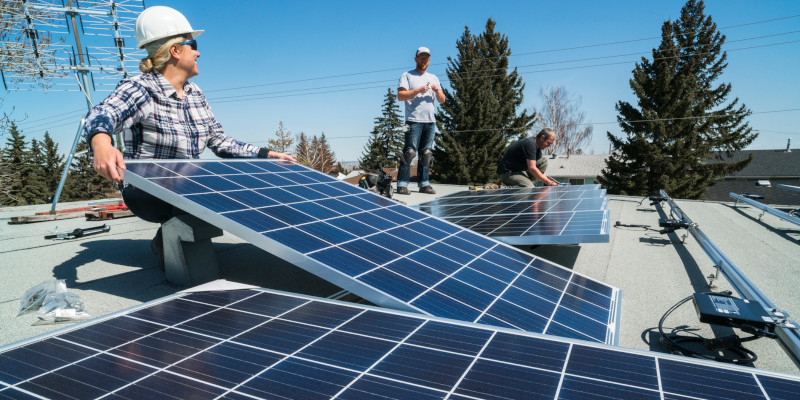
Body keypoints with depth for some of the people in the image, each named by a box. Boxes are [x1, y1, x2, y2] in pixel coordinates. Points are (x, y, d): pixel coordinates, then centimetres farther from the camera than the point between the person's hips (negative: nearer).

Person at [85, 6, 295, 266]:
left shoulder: (195, 94, 8)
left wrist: (266, 155, 1)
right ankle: (167, 242, -4)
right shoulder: (139, 90, -12)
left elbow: (221, 143, 10)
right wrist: (101, 144, -56)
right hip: (146, 193, -7)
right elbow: (101, 116, -32)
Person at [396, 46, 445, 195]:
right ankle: (402, 184, -11)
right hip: (414, 120, -5)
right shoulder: (407, 76, 8)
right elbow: (400, 96, -5)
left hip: (430, 121, 5)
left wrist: (437, 90, -1)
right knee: (410, 152, -13)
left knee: (426, 154, 4)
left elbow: (442, 100, 19)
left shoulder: (433, 78, 24)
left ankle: (424, 184, 9)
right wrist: (418, 90, -13)